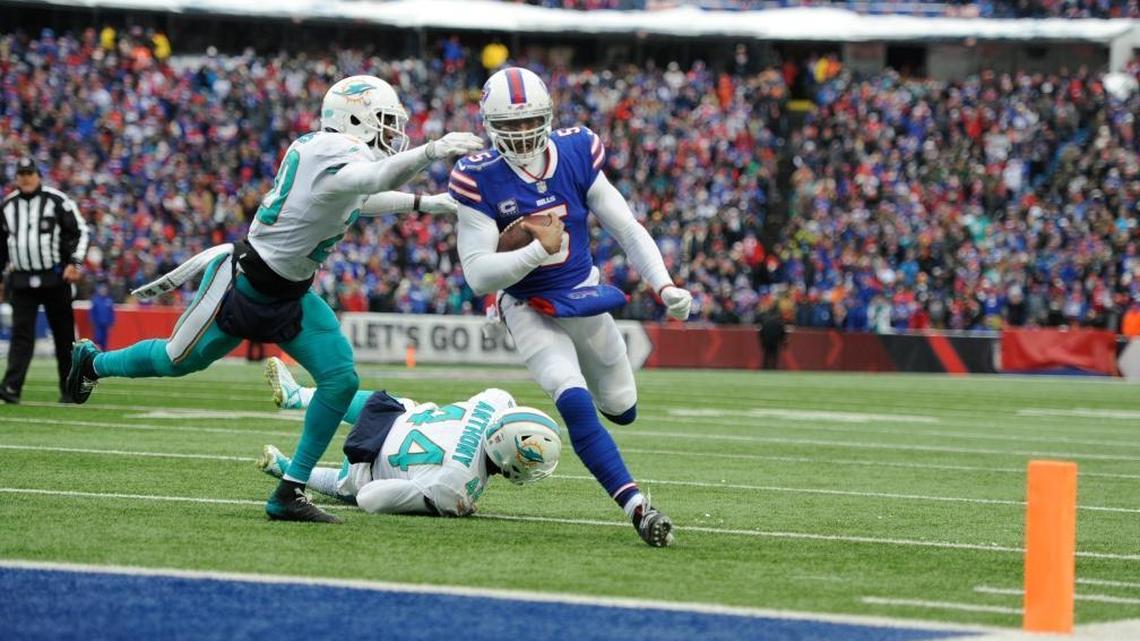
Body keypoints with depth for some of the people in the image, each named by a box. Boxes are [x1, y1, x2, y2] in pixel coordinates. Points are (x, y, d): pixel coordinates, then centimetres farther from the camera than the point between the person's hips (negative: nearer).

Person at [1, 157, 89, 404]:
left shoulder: (57, 201, -2)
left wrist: (75, 263, -13)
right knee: (21, 334, -9)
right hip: (21, 280, 2)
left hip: (56, 279, -2)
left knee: (64, 334, 3)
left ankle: (69, 389, 13)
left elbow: (80, 231, -2)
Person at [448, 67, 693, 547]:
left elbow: (628, 230, -4)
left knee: (621, 409, 17)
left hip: (586, 298, 4)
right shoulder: (481, 180, -19)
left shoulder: (576, 156, -10)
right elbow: (477, 274, -20)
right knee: (576, 405, -26)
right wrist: (538, 251, -32)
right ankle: (636, 506, -27)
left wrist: (663, 285, -16)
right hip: (530, 310, -4)